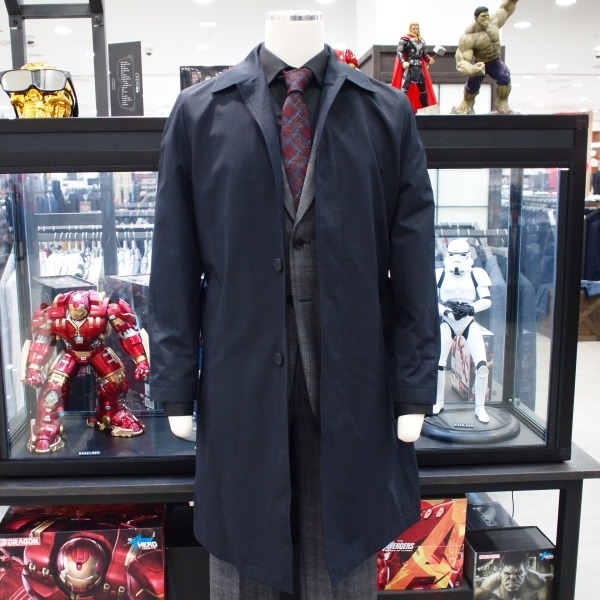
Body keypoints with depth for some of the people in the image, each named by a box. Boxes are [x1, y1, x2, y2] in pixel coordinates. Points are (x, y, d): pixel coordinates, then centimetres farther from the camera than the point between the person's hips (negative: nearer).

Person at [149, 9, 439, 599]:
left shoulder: (388, 112, 3)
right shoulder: (199, 111, 2)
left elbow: (414, 261, 1)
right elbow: (174, 263, 2)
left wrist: (415, 388, 0)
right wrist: (175, 385, 1)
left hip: (352, 377, 1)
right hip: (241, 377, 0)